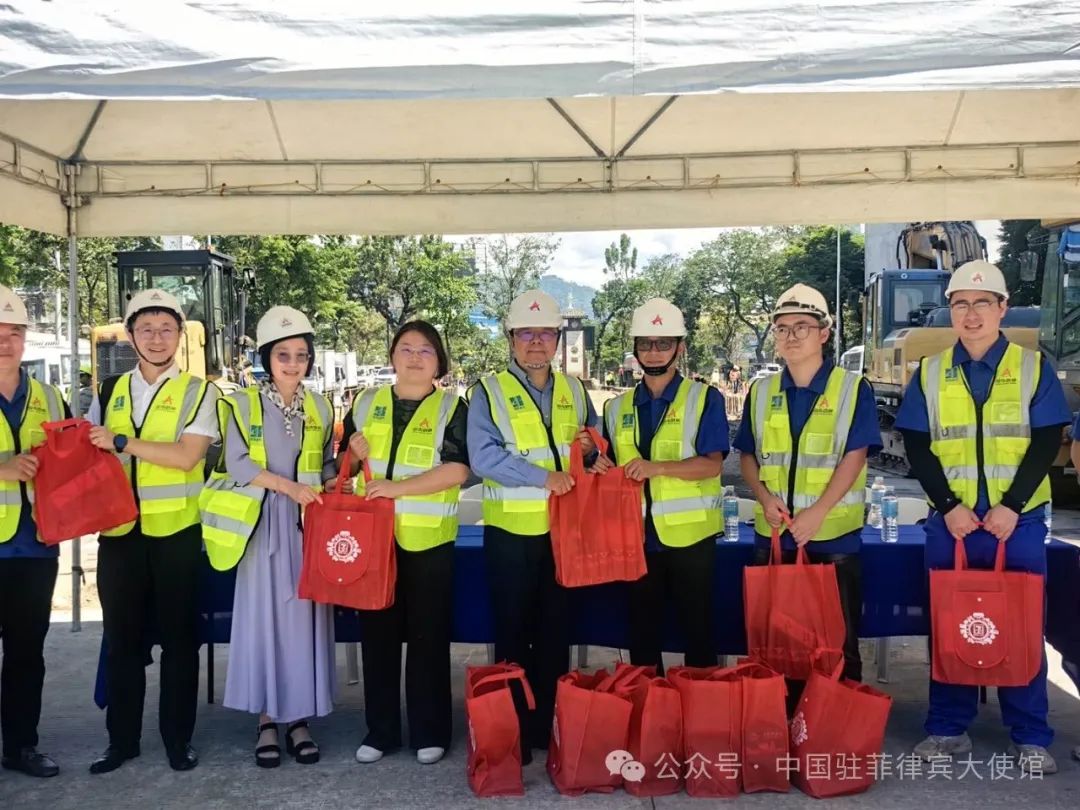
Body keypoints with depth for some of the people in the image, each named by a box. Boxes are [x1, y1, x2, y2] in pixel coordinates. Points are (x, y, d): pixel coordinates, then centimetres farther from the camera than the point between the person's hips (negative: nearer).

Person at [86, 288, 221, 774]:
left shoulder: (198, 391, -2)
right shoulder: (109, 391, 10)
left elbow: (187, 456, -15)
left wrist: (121, 443, -16)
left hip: (176, 531, -3)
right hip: (119, 530, 3)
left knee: (178, 637, 6)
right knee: (121, 637, 10)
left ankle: (178, 737, 20)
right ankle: (122, 738, 24)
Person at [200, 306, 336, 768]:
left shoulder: (321, 408, 11)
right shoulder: (243, 404, 1)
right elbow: (237, 463, -8)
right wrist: (287, 486, -16)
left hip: (309, 525, 2)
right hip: (263, 524, -2)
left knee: (305, 616, 2)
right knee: (263, 615, -1)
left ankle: (299, 719, 12)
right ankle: (266, 721, 9)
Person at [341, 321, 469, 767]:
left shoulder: (451, 407, -1)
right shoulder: (367, 403, 10)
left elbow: (457, 470, -13)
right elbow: (344, 466, 17)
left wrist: (398, 487, -20)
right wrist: (354, 453, -6)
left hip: (428, 539, -3)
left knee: (428, 636, 4)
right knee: (378, 634, 10)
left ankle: (429, 733, 17)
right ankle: (380, 730, 23)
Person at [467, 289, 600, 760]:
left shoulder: (574, 391, 11)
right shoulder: (489, 392, -3)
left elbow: (598, 449, 18)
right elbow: (483, 457, -15)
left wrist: (590, 446, -6)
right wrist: (544, 477, -20)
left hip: (565, 528, 4)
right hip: (511, 531, -4)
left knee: (555, 631, 12)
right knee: (513, 632, 5)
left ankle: (550, 724, 23)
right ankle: (513, 729, 15)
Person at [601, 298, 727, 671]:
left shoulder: (705, 399, -3)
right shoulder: (617, 407, 11)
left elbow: (712, 464, -13)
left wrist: (658, 467, -26)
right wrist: (602, 468, -5)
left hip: (690, 534, -4)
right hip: (637, 535, 4)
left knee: (697, 627, 5)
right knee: (642, 629, 12)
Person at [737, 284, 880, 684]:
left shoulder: (852, 389, -2)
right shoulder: (761, 392, 9)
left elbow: (855, 456, -9)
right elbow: (747, 456, 11)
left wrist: (817, 513, -18)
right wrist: (765, 498, -7)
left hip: (834, 534, -3)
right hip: (773, 534, 3)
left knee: (838, 639, 4)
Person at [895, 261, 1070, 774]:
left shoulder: (1034, 368, 3)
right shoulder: (929, 374, 6)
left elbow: (1046, 443, -3)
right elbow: (917, 448, 2)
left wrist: (1011, 506, -13)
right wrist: (949, 507, -10)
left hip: (1018, 521, -1)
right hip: (950, 523, 1)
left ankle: (1030, 738, 16)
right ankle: (948, 729, 18)